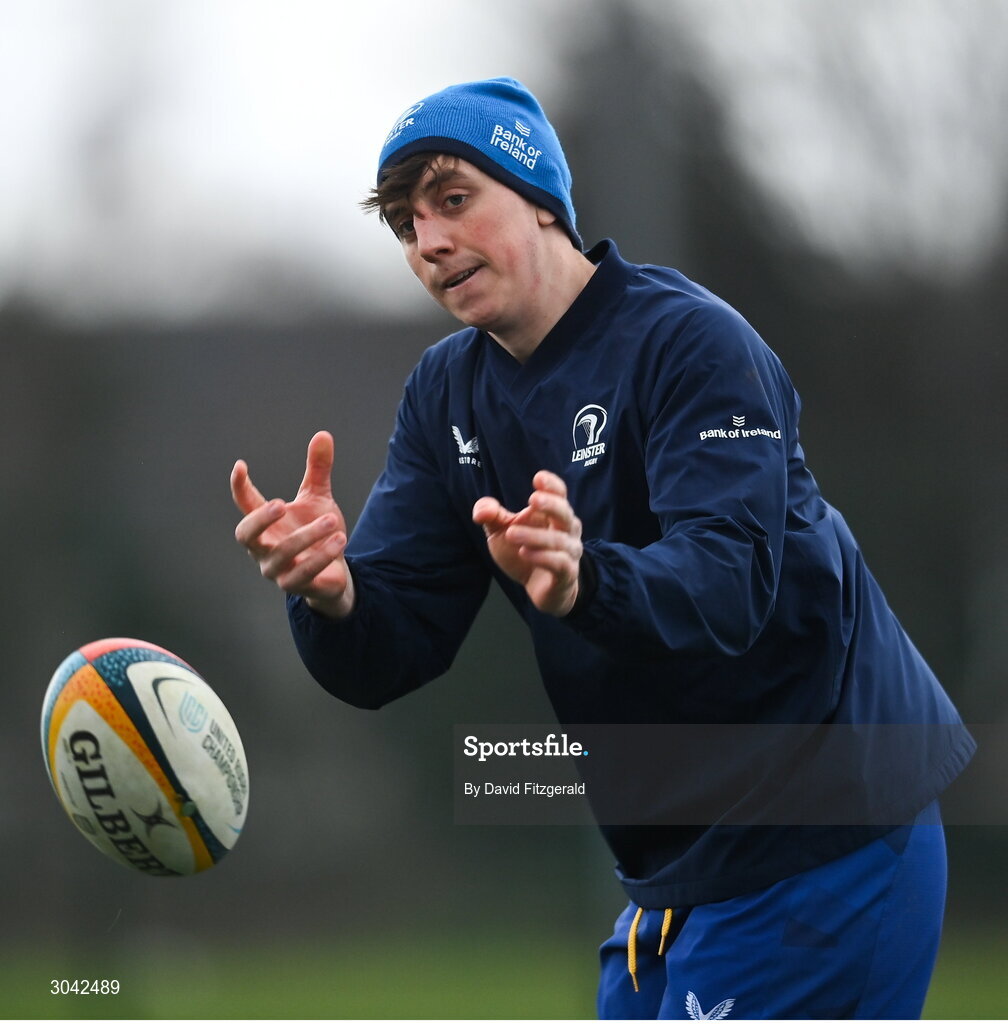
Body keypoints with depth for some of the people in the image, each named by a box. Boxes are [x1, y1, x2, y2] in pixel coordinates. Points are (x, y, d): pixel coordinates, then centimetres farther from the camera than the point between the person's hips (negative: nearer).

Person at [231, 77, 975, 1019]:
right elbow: (387, 657, -2)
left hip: (819, 838, -8)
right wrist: (329, 595, -25)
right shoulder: (448, 392, 8)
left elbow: (728, 580, -30)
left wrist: (582, 581, -50)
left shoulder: (688, 340, -15)